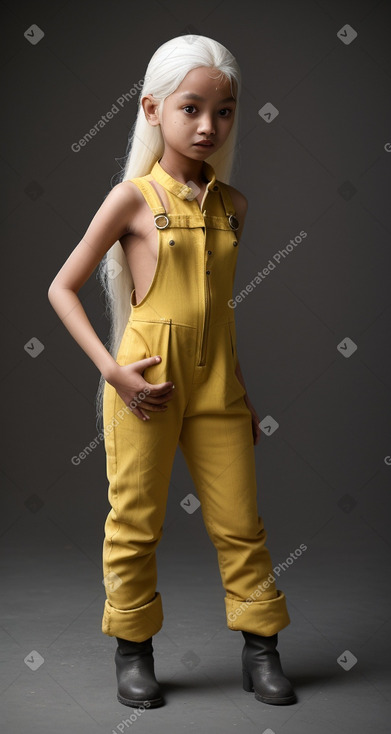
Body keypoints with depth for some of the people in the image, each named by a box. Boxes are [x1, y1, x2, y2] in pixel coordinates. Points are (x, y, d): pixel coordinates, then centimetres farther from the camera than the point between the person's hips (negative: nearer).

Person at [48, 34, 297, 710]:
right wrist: (112, 370, -12)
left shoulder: (230, 204, 8)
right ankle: (133, 651, 24)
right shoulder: (133, 197, -5)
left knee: (240, 520, 8)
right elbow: (62, 287, -3)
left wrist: (244, 393, 16)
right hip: (147, 380, -4)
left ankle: (260, 649, 22)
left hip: (217, 380, 4)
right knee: (136, 520, 7)